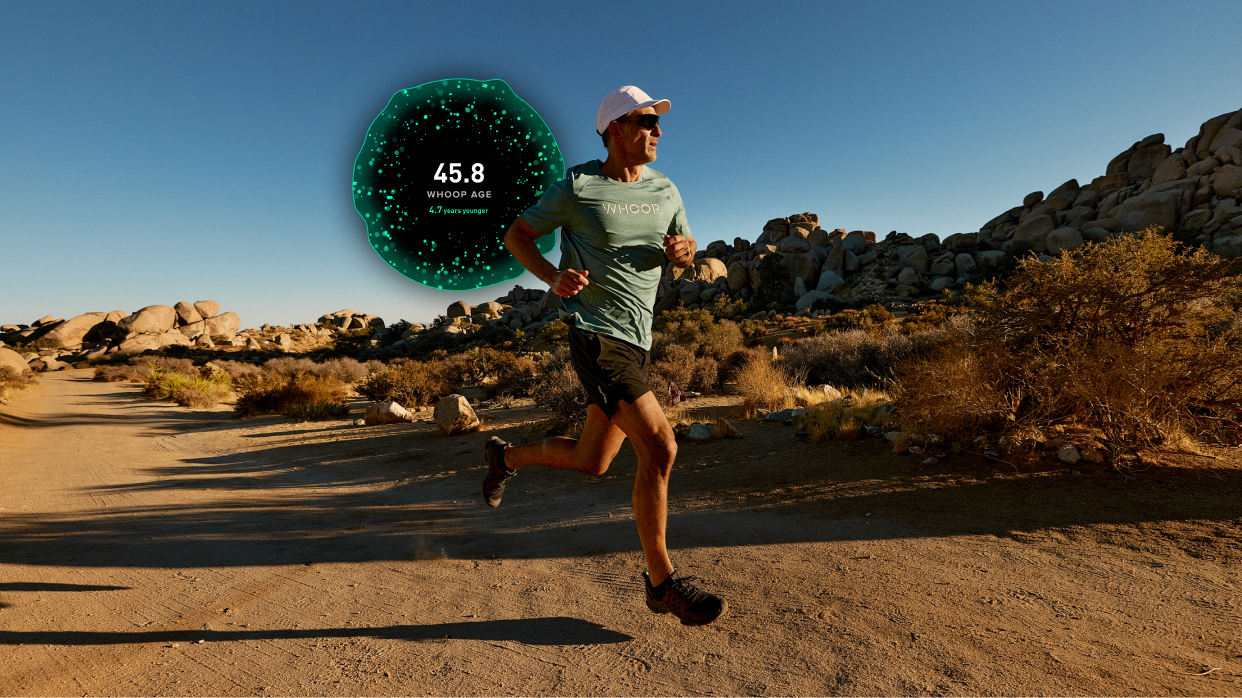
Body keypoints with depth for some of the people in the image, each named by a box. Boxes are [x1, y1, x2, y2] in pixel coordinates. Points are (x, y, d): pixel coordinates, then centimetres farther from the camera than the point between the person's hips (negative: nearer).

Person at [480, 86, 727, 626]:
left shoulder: (665, 191, 14)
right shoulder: (577, 186, -3)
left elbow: (686, 253, 23)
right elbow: (516, 235, 5)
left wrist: (683, 250, -3)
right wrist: (554, 277, -15)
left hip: (636, 343, 7)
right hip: (595, 335, -7)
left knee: (590, 463, 14)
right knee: (660, 448, -16)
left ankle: (506, 456, 41)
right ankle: (662, 582, 3)